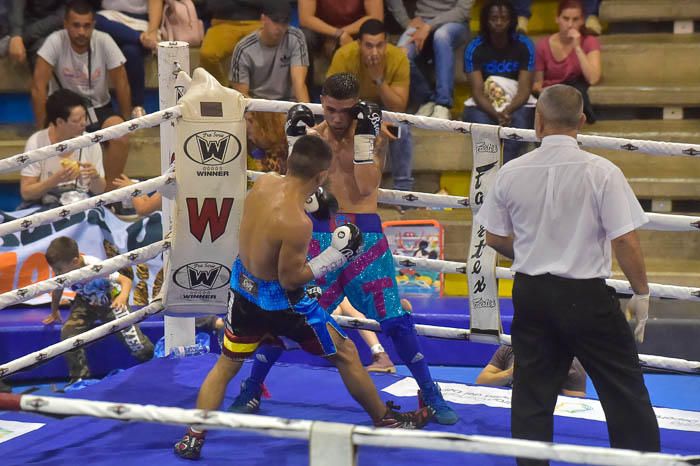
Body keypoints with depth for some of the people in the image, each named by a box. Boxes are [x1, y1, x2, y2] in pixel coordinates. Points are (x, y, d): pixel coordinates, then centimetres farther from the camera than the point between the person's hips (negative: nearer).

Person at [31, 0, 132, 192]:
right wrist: (43, 129, -18)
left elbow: (122, 86, -6)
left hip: (98, 108, 1)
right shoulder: (55, 42, -19)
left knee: (120, 136, -28)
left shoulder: (104, 42, -14)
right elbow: (38, 88, -19)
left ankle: (108, 190, -11)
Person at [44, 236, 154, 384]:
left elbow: (126, 280, -35)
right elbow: (57, 290, 0)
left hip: (112, 302, -4)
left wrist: (123, 297, -56)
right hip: (86, 303, 4)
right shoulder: (62, 272, -23)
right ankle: (79, 377, 1)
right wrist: (54, 313, 12)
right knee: (68, 333, -18)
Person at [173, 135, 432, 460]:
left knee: (226, 365, 23)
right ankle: (385, 420, 30)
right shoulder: (297, 223, -33)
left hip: (244, 288, 6)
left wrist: (311, 202, 16)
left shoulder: (264, 182, -12)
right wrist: (335, 256, -16)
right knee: (345, 354, 15)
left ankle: (192, 439, 22)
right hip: (279, 302, -6)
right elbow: (291, 278, -23)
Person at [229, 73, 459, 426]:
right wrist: (295, 138, -9)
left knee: (394, 319, -4)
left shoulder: (373, 134, 0)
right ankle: (251, 390, 15)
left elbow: (366, 187, -12)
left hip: (364, 233, -1)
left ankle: (430, 395, 8)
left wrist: (364, 137, -17)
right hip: (318, 232, 1)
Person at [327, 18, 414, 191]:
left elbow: (399, 108, -27)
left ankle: (403, 187, -14)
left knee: (402, 128, -30)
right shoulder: (344, 56, -30)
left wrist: (379, 79, -41)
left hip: (385, 106, 1)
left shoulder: (398, 57, -27)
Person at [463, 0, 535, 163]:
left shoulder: (524, 45, -6)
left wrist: (508, 111, -32)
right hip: (484, 106, 0)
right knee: (481, 124, -34)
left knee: (519, 122, -34)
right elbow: (477, 91, -14)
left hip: (518, 104, 0)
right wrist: (496, 114, -32)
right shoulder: (474, 48, -7)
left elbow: (524, 89, -12)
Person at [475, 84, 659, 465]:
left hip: (530, 292, 4)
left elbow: (495, 238, 7)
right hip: (587, 296, -3)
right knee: (624, 390, 7)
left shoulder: (512, 173, -3)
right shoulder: (601, 172, -13)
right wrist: (641, 294, -2)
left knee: (532, 390, 13)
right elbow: (625, 241, -14)